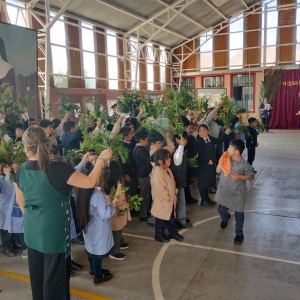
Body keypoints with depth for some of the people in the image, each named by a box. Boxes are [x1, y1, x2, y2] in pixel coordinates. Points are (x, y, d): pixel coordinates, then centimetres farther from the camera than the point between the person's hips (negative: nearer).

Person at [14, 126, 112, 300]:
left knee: (37, 274, 23)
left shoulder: (21, 171, -4)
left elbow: (21, 204, 8)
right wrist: (102, 159, -8)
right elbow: (90, 182, -19)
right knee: (55, 276, 11)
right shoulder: (57, 169, -22)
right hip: (54, 230, -6)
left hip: (32, 231, 6)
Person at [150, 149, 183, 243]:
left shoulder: (167, 170, 4)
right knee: (161, 219, 10)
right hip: (162, 202, -9)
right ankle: (159, 235, 27)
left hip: (170, 200, 9)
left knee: (171, 218, 21)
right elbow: (160, 190, -27)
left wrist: (173, 194, 7)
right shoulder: (158, 173, -27)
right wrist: (168, 198, -19)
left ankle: (173, 233, 36)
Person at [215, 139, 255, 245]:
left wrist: (239, 176, -23)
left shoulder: (244, 164, -20)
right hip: (224, 190, 4)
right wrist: (221, 162, -18)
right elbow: (218, 171, -1)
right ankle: (225, 218, 56)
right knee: (221, 210, 20)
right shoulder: (226, 158, -8)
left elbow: (251, 176, -8)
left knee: (239, 214, 9)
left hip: (237, 193, -4)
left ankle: (239, 234, 28)